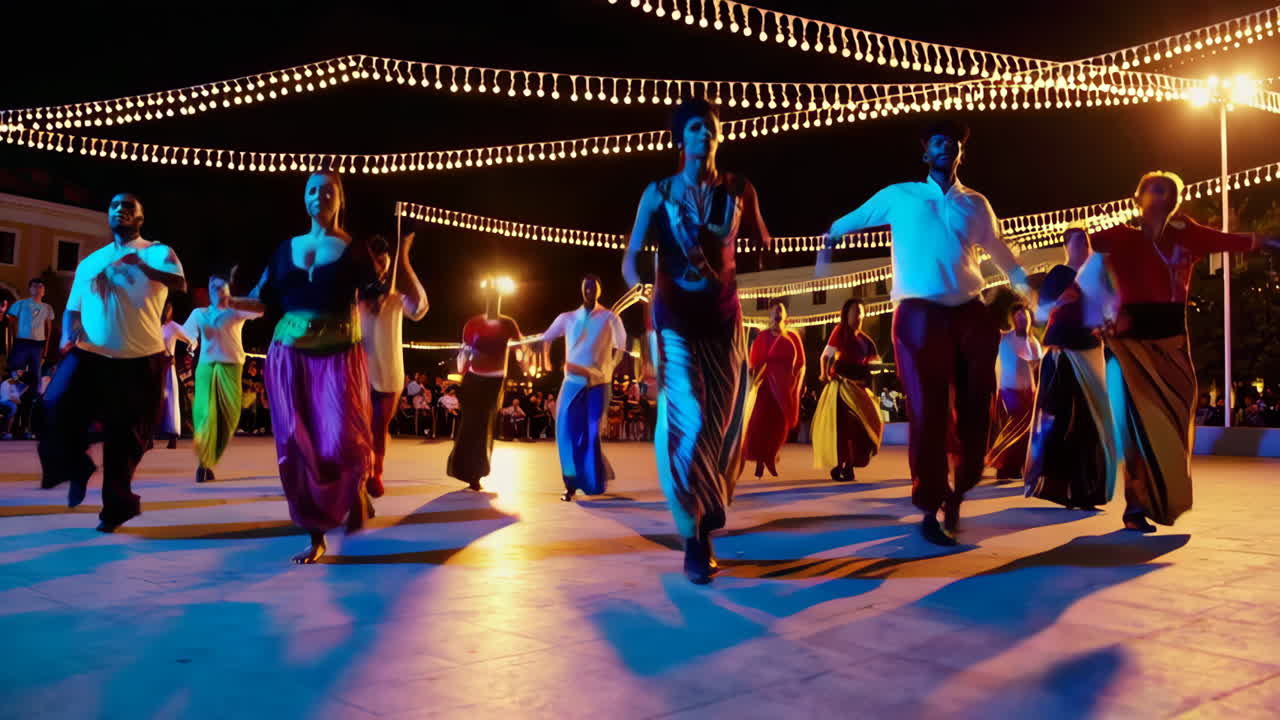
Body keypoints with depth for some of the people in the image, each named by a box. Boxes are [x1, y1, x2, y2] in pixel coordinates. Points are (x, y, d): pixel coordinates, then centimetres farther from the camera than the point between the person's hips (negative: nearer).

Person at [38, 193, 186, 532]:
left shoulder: (158, 253, 3)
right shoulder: (90, 262, 16)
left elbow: (180, 283, -19)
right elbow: (73, 308, 20)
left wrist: (142, 266, -35)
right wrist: (68, 338, -1)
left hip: (141, 359, -2)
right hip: (92, 354, 3)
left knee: (126, 436, 5)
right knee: (57, 405, -23)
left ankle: (116, 506, 23)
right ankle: (76, 467, 5)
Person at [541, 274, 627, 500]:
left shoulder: (609, 317, 4)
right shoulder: (567, 318, 12)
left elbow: (621, 345, 0)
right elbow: (547, 337, 23)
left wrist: (610, 367, -10)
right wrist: (546, 360, 12)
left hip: (598, 383, -2)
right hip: (572, 382, 2)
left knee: (592, 433, 0)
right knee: (568, 431, -5)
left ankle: (594, 481, 13)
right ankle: (572, 483, 1)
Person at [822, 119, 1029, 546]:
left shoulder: (976, 204, 18)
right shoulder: (899, 196, 11)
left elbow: (1000, 252, 24)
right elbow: (848, 222, 21)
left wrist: (1028, 289, 19)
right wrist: (829, 242, 8)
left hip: (971, 313, 4)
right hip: (920, 315, -3)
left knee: (975, 410, 5)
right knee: (928, 412, -5)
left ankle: (956, 495, 24)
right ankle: (931, 508, 4)